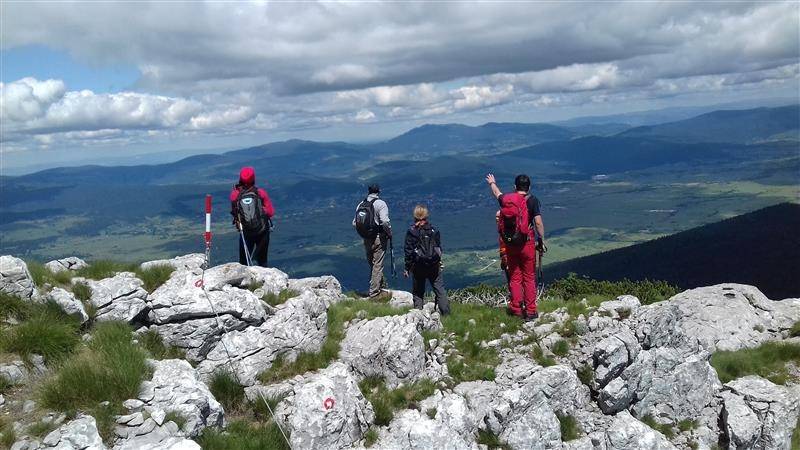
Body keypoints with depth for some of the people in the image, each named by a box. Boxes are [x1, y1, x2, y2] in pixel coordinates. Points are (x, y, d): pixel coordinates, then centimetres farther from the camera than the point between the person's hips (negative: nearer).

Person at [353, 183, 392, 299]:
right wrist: (389, 233, -7)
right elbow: (385, 222, -22)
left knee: (372, 264, 18)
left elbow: (354, 223, 7)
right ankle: (374, 293, 2)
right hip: (379, 238, -6)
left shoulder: (360, 204, 6)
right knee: (377, 265, 0)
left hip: (366, 239, 6)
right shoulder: (380, 204, -12)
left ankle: (381, 285, 34)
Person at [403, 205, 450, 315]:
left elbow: (409, 251, -5)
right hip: (434, 266, 2)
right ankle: (446, 312, 6)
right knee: (440, 289, 8)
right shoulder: (434, 230, 2)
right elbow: (439, 248, 8)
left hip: (418, 266, -2)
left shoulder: (411, 231, -6)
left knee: (418, 292, 9)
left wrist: (407, 268, 1)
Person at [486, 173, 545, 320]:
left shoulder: (505, 199, 3)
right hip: (526, 243, -3)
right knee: (529, 277, 4)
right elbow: (538, 222, -14)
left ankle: (516, 309, 14)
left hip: (509, 243, 3)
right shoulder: (532, 200, -7)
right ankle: (530, 311, 6)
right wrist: (541, 240, -4)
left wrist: (492, 183, 45)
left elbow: (497, 193, 25)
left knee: (514, 277, 12)